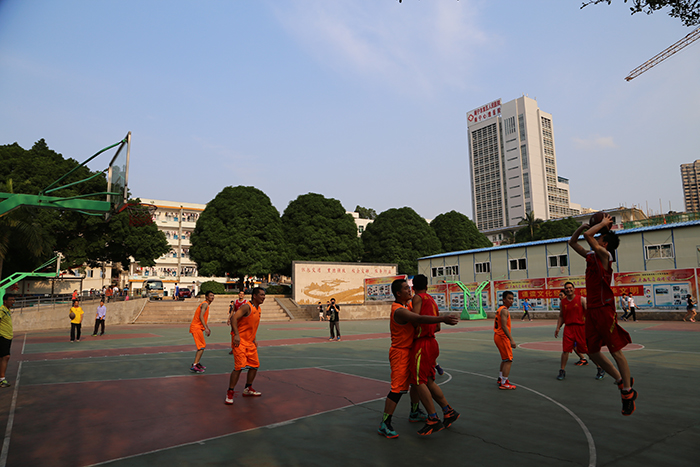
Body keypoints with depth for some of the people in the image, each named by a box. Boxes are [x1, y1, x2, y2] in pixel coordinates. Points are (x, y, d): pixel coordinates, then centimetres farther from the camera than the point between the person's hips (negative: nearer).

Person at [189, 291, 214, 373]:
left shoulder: (206, 305, 20)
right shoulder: (205, 304, -12)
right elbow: (201, 316, -24)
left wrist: (208, 328, 20)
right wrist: (206, 328, -29)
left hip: (198, 328, 10)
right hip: (196, 327, -10)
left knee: (202, 346, 18)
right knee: (202, 346, -12)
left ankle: (197, 363, 27)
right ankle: (194, 366, -13)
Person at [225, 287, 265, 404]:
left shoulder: (258, 309, 12)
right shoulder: (247, 307, -16)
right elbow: (234, 318, -25)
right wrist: (236, 335, -32)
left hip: (250, 342, 9)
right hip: (240, 341, -9)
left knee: (255, 365, 11)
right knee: (240, 366, -13)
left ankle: (248, 390, 27)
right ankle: (229, 393, 0)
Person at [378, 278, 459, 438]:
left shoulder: (407, 305, 8)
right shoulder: (399, 310, -25)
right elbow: (420, 319, -37)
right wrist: (442, 319, -38)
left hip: (409, 350, 10)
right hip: (400, 352, -10)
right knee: (398, 388, -10)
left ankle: (414, 413, 38)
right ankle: (384, 424, -3)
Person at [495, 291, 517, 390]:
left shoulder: (500, 309, 15)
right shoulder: (504, 310, -17)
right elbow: (504, 326, -27)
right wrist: (511, 340, -31)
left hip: (498, 336, 10)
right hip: (502, 337, -10)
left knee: (505, 359, 24)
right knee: (508, 360, -6)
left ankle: (500, 378, 36)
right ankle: (503, 383, -5)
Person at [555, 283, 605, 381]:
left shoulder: (581, 299, -3)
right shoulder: (562, 302, 7)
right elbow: (561, 316, 15)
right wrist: (558, 328, 5)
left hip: (581, 327, -2)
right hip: (568, 328, 2)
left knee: (589, 349, 4)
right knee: (565, 349, -4)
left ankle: (600, 369, 22)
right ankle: (562, 371, 6)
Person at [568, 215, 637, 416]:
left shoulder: (604, 254, -9)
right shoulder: (591, 255, 14)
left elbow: (587, 235, -21)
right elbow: (572, 242, 23)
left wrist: (603, 223, -6)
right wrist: (583, 225, 12)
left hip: (604, 309, -8)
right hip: (592, 309, 8)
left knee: (616, 351, -1)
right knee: (592, 351, 11)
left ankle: (628, 392, 12)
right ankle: (621, 380, 27)